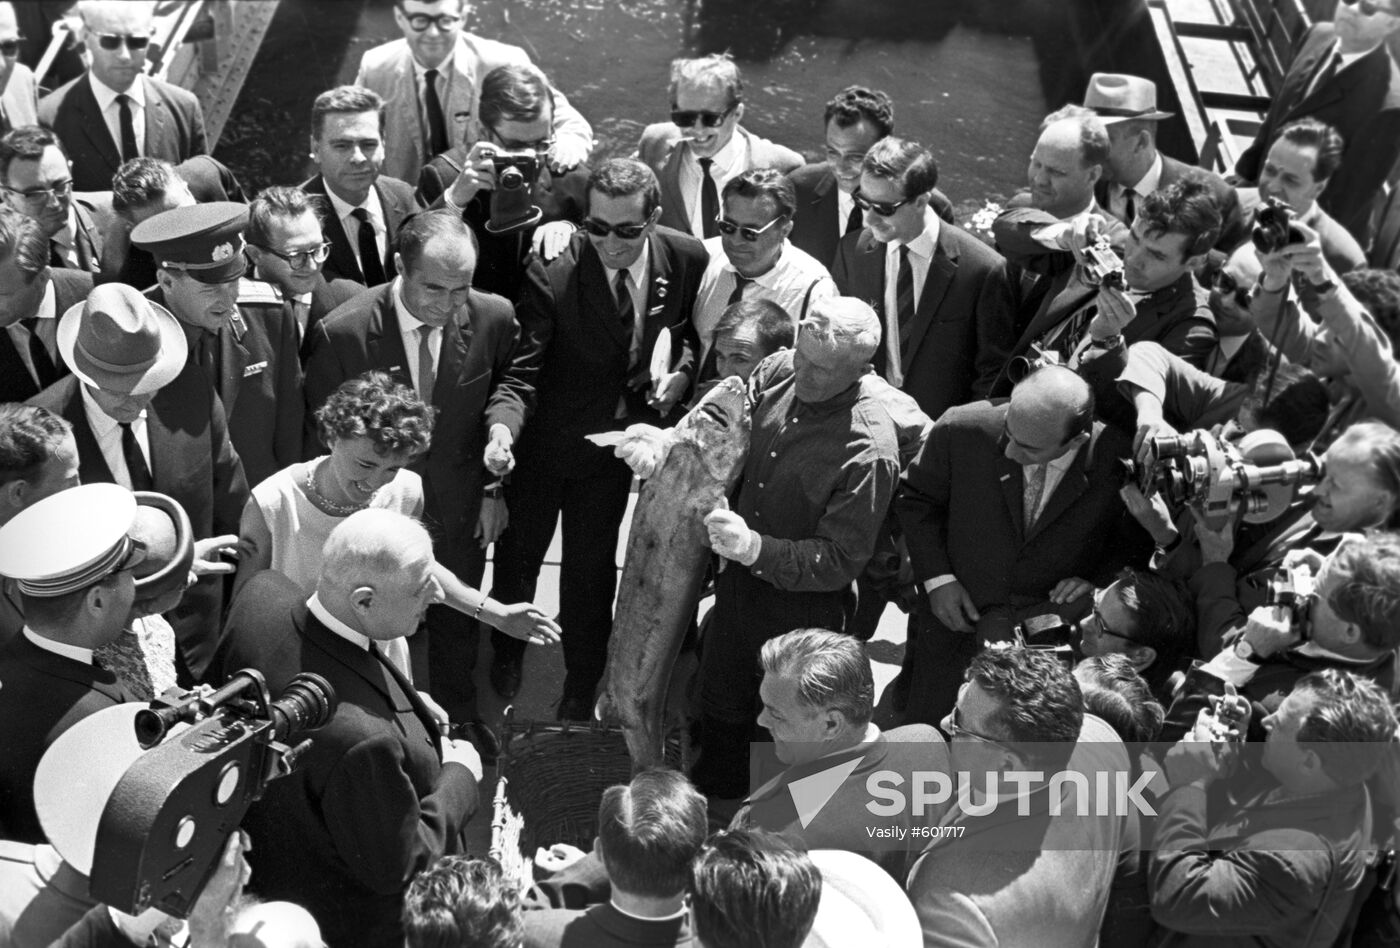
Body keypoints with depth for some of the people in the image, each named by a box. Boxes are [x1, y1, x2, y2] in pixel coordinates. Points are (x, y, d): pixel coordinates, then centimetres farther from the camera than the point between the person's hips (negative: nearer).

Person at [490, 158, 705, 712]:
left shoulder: (687, 260, -14)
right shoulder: (554, 271, -27)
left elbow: (694, 330, 6)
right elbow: (520, 366, -28)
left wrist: (682, 370, -13)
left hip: (618, 435, 2)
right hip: (546, 435, -2)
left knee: (592, 562, 15)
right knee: (519, 549, 18)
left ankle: (583, 683, 37)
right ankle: (506, 656, 47)